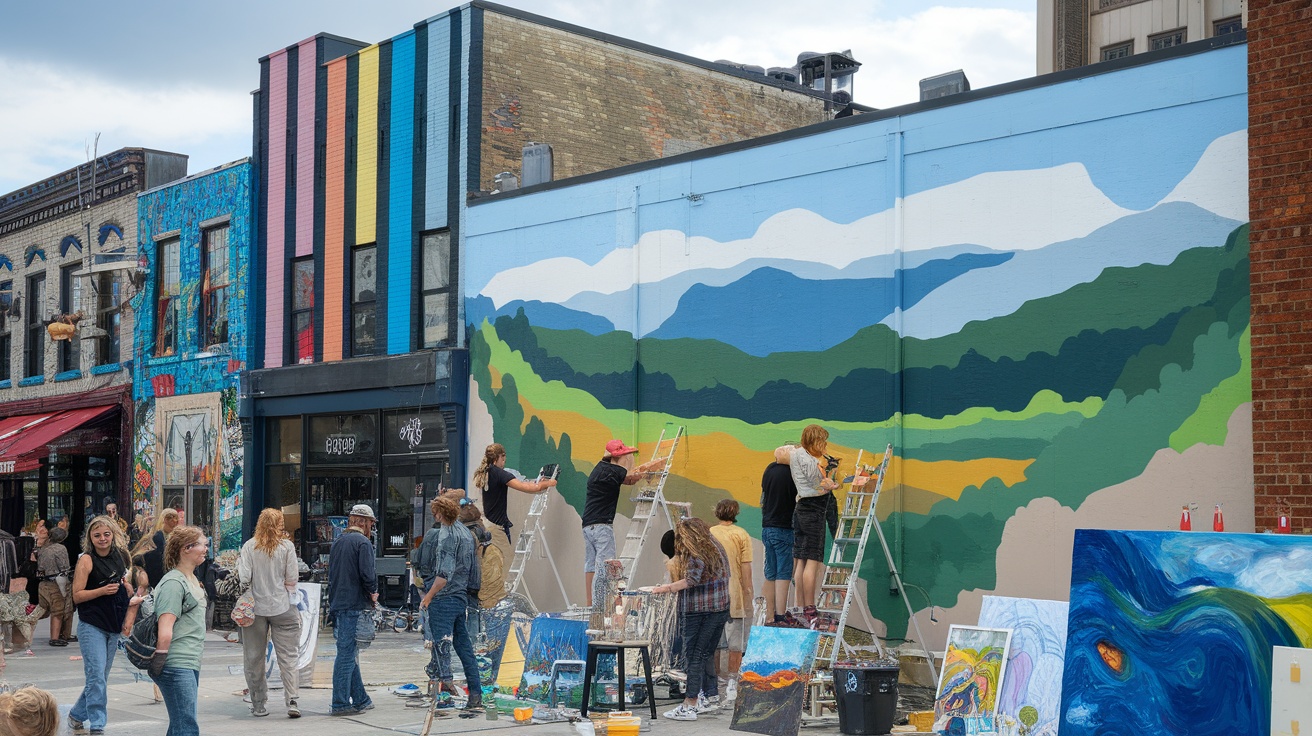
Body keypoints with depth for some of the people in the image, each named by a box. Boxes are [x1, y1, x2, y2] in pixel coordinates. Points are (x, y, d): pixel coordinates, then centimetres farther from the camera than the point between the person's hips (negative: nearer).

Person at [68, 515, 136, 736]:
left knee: (100, 676, 13)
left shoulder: (119, 557, 8)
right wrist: (103, 590, -23)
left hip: (113, 627, 6)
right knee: (97, 676, -10)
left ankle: (77, 714, 29)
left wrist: (129, 593, 2)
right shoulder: (87, 560, -8)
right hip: (92, 626, -6)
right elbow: (77, 596, -10)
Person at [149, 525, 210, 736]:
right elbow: (165, 632, -20)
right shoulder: (174, 583, -14)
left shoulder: (192, 580, 17)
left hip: (190, 664, 10)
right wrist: (158, 664, -18)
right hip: (176, 666, -10)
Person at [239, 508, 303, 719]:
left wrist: (239, 564, 11)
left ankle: (258, 704, 14)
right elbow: (292, 579, -3)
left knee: (254, 658, 10)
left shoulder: (249, 547, -3)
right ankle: (292, 701, -6)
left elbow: (244, 578, -8)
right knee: (288, 656, 3)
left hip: (255, 607, 1)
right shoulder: (286, 546, -4)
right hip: (282, 607, -1)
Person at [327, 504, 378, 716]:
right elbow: (367, 574, -20)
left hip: (337, 605, 9)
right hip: (354, 606, -8)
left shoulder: (337, 542, 16)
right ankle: (340, 704, -4)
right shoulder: (363, 542, -10)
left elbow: (331, 574, 18)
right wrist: (373, 592, -2)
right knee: (347, 654, -6)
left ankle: (360, 699, 20)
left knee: (349, 653, 13)